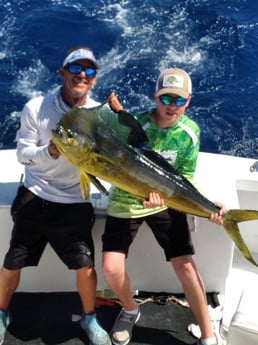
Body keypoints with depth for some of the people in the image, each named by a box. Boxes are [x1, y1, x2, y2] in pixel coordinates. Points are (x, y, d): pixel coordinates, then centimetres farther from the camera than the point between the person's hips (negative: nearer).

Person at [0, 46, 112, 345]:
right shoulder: (35, 108, -12)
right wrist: (49, 151, -27)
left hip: (74, 203, 1)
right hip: (34, 197, 0)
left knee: (86, 266, -4)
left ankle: (89, 319, 26)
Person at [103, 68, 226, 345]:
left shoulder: (191, 130, -9)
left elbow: (186, 179, -4)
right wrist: (146, 191, -41)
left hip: (167, 202, 2)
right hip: (126, 202, -1)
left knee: (185, 265, -6)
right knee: (111, 268, -11)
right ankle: (130, 310, 24)